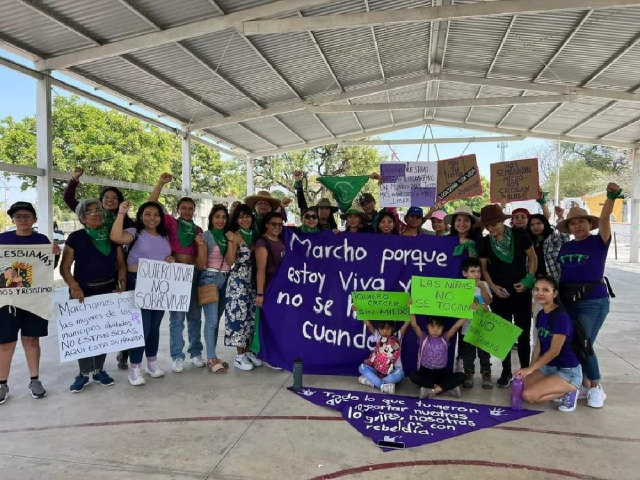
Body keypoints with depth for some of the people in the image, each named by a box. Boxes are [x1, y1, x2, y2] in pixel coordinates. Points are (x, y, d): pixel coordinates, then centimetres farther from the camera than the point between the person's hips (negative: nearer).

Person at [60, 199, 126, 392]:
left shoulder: (112, 236, 7)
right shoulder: (76, 238, -2)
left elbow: (121, 263, 9)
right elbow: (65, 267, -4)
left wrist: (122, 282, -7)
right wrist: (74, 287, -18)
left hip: (108, 291, 3)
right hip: (83, 292, -3)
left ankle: (99, 371, 23)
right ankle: (84, 374, 16)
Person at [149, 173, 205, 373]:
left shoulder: (199, 230, 14)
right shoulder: (171, 223, 2)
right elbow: (151, 206, -9)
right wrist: (161, 183, -13)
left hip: (195, 273, 4)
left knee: (195, 316, 11)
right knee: (177, 317, 2)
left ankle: (196, 353, 22)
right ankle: (177, 356, 10)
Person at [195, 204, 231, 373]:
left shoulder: (228, 236, 9)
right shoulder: (205, 236, -6)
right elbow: (201, 265, -9)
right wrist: (201, 246, -23)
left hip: (225, 279, 5)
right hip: (210, 279, -5)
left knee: (216, 320, 10)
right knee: (212, 320, -9)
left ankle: (212, 356, 17)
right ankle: (212, 359, -4)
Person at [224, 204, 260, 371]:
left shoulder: (254, 235, 12)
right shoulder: (234, 235, -6)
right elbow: (230, 261, -14)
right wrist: (231, 241, -22)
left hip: (253, 280, 6)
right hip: (237, 280, -6)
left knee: (251, 315, 9)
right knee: (240, 314, -6)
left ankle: (247, 351, 21)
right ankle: (239, 356, 3)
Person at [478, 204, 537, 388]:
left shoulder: (519, 235, -7)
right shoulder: (485, 242, 0)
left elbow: (533, 258, 1)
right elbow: (484, 267, 7)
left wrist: (528, 280, -9)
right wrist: (492, 286, -7)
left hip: (521, 291, -2)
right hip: (499, 292, 2)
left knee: (523, 332, 3)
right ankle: (506, 371, 20)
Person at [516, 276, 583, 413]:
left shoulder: (561, 316, -21)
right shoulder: (541, 315, 5)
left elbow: (555, 351, -22)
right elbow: (539, 345, 9)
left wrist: (531, 368, -20)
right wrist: (531, 369, -1)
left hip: (568, 371, -8)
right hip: (547, 367, 9)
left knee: (529, 395, -22)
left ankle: (569, 391, -1)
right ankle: (564, 390, 9)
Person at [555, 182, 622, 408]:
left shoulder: (599, 241, -4)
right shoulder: (565, 247, 10)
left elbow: (604, 219, -21)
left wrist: (611, 197, -37)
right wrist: (557, 295, 8)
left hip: (593, 302, -5)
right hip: (567, 301, 5)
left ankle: (597, 388, 14)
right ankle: (584, 384, 25)